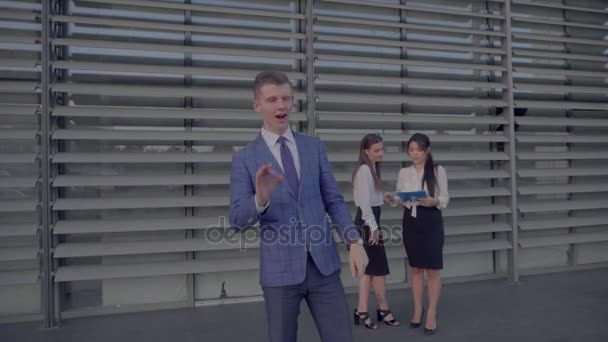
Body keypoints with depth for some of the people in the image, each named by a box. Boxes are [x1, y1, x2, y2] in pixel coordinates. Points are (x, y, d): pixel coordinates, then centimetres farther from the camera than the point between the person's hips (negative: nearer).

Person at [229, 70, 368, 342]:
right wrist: (261, 198, -29)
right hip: (279, 269, -2)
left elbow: (333, 200, 8)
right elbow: (238, 221, -9)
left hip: (323, 264, 2)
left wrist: (354, 242, -4)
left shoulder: (313, 147, 6)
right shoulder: (245, 158, -3)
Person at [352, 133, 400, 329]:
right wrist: (373, 227, -19)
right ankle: (383, 309, 17)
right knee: (379, 268, 1)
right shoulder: (364, 170, -14)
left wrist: (374, 225, 12)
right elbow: (364, 202, -20)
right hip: (367, 223, -10)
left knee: (370, 268, 10)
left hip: (368, 222, 10)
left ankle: (362, 311, 15)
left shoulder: (372, 169, 16)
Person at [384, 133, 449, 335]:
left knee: (433, 269, 0)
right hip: (410, 221, 3)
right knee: (416, 268, 12)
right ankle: (417, 309, 25)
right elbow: (400, 198, 8)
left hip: (431, 222, -3)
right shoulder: (404, 172, 7)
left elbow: (445, 198, -3)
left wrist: (434, 201, -23)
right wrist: (391, 199, -13)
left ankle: (432, 314, 10)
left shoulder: (438, 170, -3)